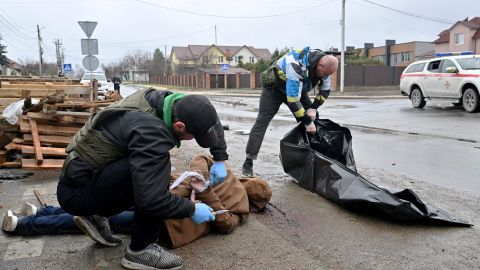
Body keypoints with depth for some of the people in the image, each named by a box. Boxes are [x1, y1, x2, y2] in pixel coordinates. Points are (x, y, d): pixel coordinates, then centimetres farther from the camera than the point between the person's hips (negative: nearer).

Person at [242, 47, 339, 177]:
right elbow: (293, 100, -39)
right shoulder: (297, 65, -40)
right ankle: (248, 163, -14)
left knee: (312, 118, -3)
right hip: (274, 87, -7)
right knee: (262, 121, -16)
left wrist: (313, 108, -15)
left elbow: (325, 91, 0)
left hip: (297, 88, 7)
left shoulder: (325, 64, -17)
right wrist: (307, 122, -31)